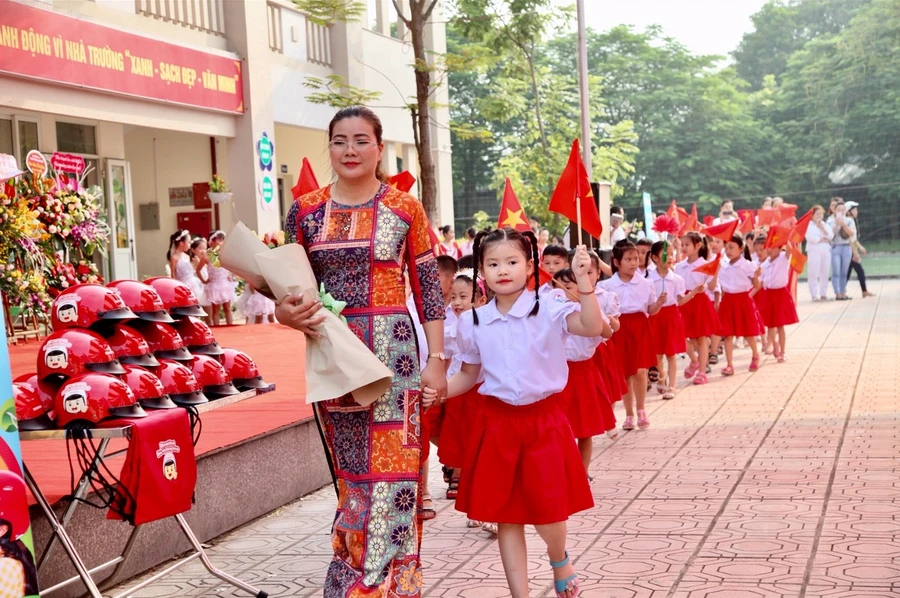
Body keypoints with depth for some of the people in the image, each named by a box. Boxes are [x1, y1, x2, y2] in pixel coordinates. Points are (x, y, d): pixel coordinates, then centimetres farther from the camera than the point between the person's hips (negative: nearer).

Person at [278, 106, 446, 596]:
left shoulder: (405, 209, -1)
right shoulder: (305, 211, 5)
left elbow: (429, 290, 0)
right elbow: (290, 286, 10)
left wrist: (436, 359, -4)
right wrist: (286, 312, -13)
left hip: (391, 351, -2)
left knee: (389, 470, -3)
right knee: (349, 469, 10)